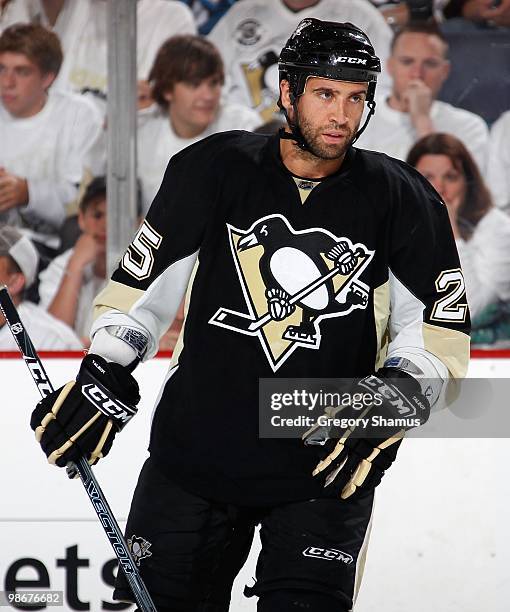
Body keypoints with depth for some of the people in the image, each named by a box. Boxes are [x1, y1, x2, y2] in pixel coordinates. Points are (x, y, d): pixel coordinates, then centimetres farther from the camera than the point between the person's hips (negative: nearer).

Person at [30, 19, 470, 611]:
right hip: (195, 448, 1)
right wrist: (104, 372, -3)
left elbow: (444, 323, 1)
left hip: (326, 461, -1)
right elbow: (143, 276, 6)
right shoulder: (215, 169, -3)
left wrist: (393, 399, -14)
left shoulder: (398, 197, -2)